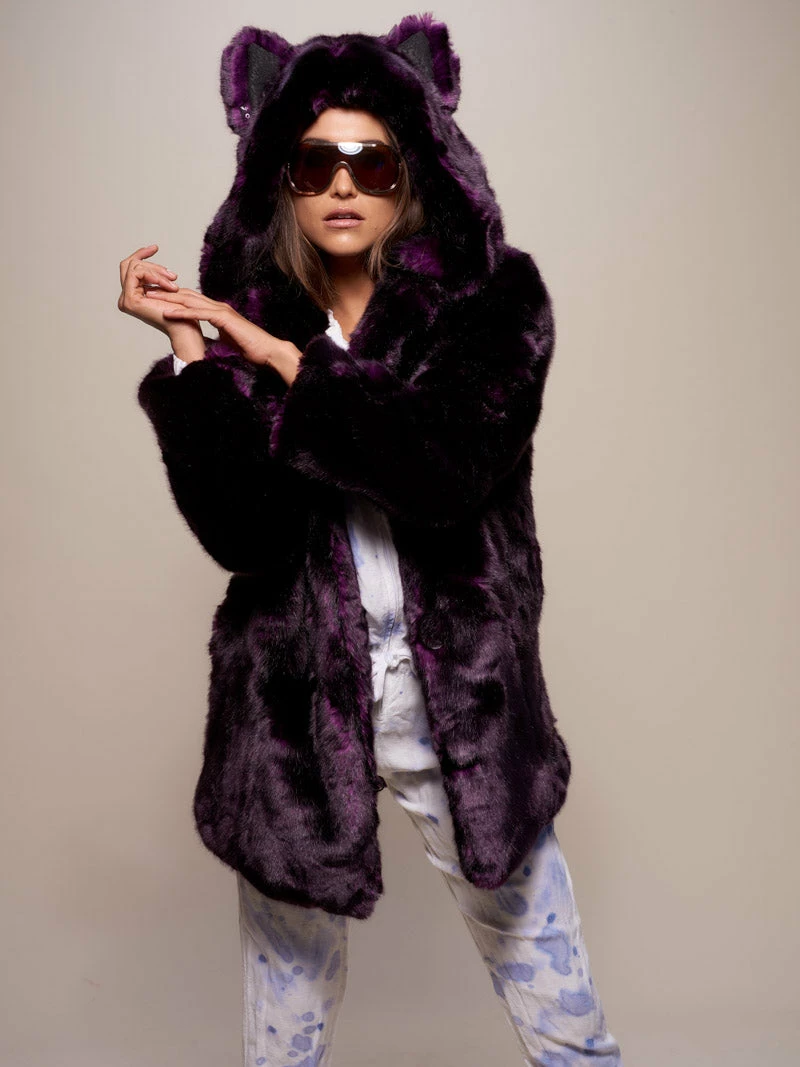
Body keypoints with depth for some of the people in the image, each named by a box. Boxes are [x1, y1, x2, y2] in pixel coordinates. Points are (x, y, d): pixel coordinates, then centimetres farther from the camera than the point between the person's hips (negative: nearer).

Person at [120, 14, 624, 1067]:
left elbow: (444, 469, -23)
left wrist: (278, 358, -17)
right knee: (290, 925, 17)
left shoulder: (492, 300, -5)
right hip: (293, 689, 1)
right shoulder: (242, 316, -1)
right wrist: (191, 356, -19)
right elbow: (236, 531, -13)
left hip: (459, 681, -1)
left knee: (521, 904, 17)